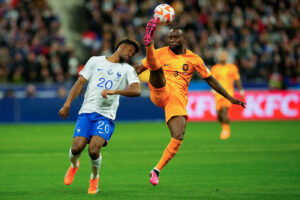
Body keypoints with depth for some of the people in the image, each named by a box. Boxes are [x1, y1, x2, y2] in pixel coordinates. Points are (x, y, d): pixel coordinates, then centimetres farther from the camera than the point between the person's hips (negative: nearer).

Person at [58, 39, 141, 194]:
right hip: (87, 111, 1)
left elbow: (137, 90, -7)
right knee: (77, 147, -15)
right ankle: (74, 165, 22)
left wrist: (114, 91, -23)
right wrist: (67, 104, 1)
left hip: (106, 116, -1)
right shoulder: (96, 61, 15)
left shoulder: (127, 69, 11)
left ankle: (94, 178, 9)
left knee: (94, 150, -21)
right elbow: (80, 82, 12)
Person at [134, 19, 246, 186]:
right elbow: (139, 69, 16)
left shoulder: (194, 59, 13)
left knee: (178, 138, -16)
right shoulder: (161, 53, 11)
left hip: (178, 98, 1)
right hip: (161, 91, 0)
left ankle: (156, 170, -3)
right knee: (156, 67, -29)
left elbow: (210, 79, 19)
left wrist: (230, 98, 16)